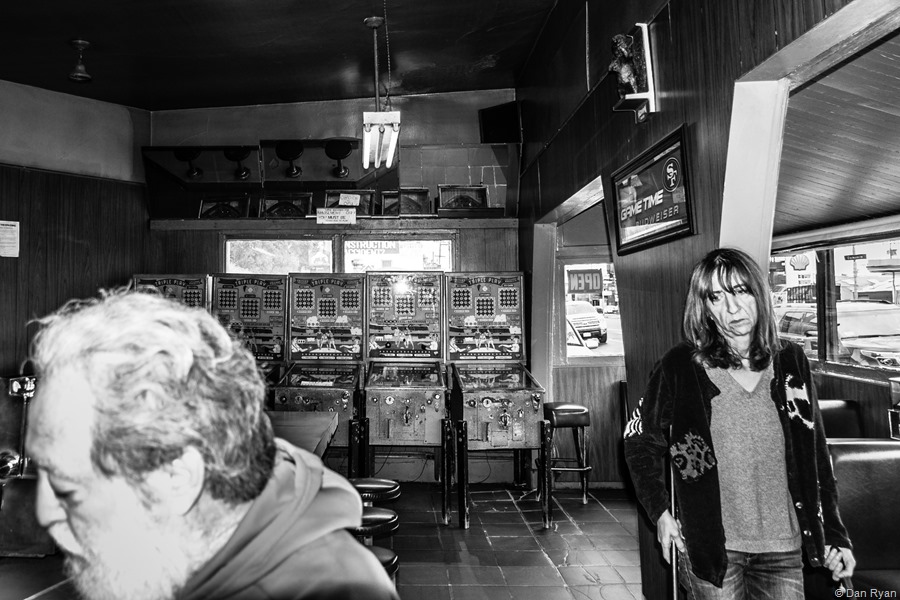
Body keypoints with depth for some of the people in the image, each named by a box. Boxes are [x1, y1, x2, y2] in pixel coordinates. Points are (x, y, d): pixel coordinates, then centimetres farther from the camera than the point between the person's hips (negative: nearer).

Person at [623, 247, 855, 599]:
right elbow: (640, 440, -2)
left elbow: (817, 454, 7)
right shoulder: (680, 367, -9)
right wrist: (660, 513, -8)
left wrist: (834, 534, 5)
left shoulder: (790, 362, 1)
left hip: (784, 549, 3)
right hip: (710, 546, -3)